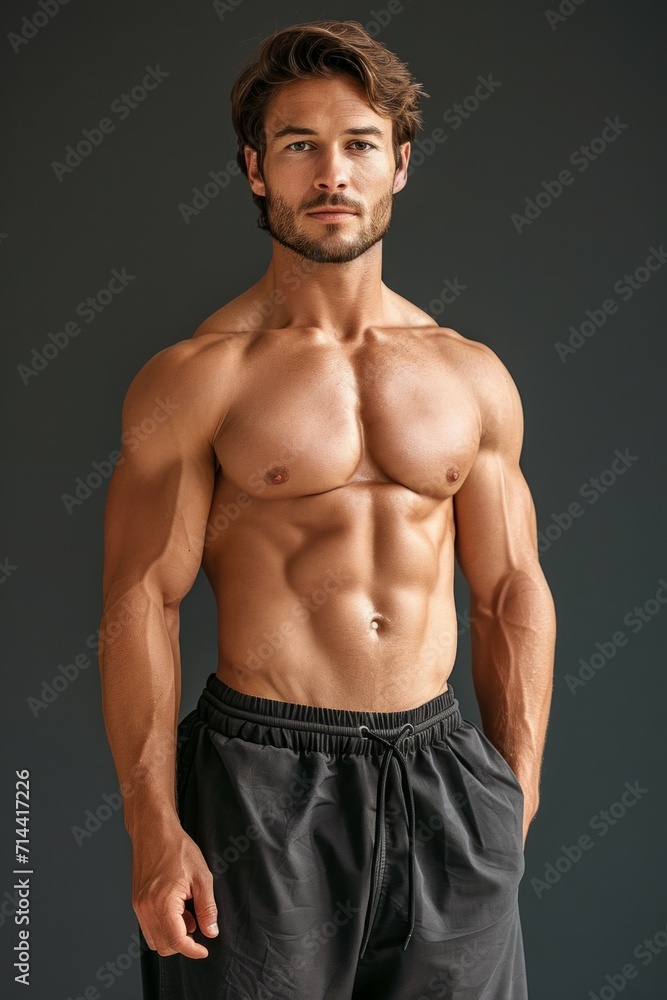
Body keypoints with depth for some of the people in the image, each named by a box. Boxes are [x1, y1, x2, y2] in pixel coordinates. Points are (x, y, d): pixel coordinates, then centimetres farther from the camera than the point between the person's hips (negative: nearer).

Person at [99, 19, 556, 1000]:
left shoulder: (473, 377, 7)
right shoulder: (196, 377, -4)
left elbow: (512, 595, 9)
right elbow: (141, 602, -7)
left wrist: (519, 797, 6)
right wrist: (154, 831, -12)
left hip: (439, 767, 4)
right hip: (265, 779, -3)